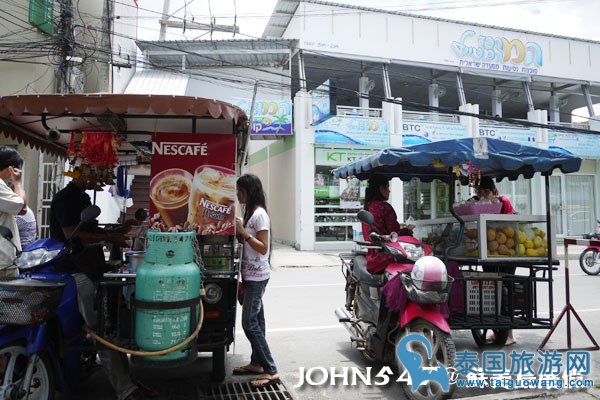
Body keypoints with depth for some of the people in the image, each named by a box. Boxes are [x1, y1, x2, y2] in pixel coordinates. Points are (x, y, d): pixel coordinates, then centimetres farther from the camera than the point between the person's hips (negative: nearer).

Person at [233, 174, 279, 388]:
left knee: (250, 323, -9)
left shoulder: (259, 214, -16)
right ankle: (257, 363, 24)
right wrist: (239, 232, 6)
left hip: (257, 276, -10)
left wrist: (243, 231, -24)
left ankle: (271, 371, -4)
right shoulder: (250, 212, 13)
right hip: (251, 275, 10)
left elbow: (263, 248, -20)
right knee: (255, 320, 14)